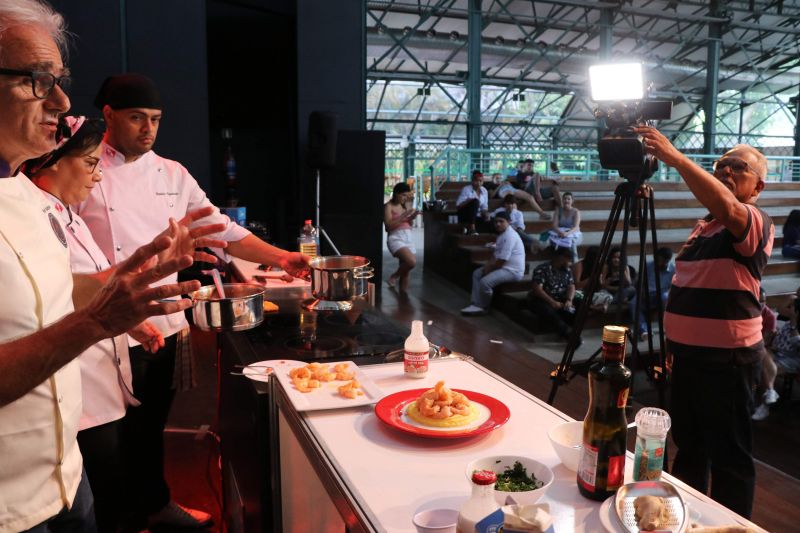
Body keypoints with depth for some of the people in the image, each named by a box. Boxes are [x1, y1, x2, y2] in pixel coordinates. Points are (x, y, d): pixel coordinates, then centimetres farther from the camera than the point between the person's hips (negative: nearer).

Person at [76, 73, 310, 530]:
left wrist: (279, 257, -6)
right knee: (121, 434, 8)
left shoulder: (172, 174, 7)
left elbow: (221, 228, 6)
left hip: (167, 326, 5)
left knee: (153, 426, 21)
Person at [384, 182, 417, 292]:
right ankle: (394, 277, -3)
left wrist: (412, 217, 2)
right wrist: (404, 215, -18)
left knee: (405, 271, 3)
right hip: (395, 238, -7)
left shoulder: (404, 206, 18)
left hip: (408, 238, 7)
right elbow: (389, 225, -14)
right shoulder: (389, 206, -3)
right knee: (411, 261, -28)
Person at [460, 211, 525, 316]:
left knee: (485, 282, -26)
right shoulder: (502, 233, 11)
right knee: (477, 273, 13)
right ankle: (476, 304, 5)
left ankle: (482, 307, -1)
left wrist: (489, 268, -10)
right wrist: (489, 265, 2)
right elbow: (498, 257, 19)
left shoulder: (509, 236, -23)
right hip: (503, 266, 11)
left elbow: (501, 261, -25)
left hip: (512, 270, -11)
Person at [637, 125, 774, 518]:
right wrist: (673, 338, 19)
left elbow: (726, 207, -37)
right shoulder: (704, 224, 16)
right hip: (689, 350, 9)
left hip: (725, 356, -9)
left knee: (729, 454, 3)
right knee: (687, 444, 20)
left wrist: (675, 158, -41)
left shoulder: (756, 223, -11)